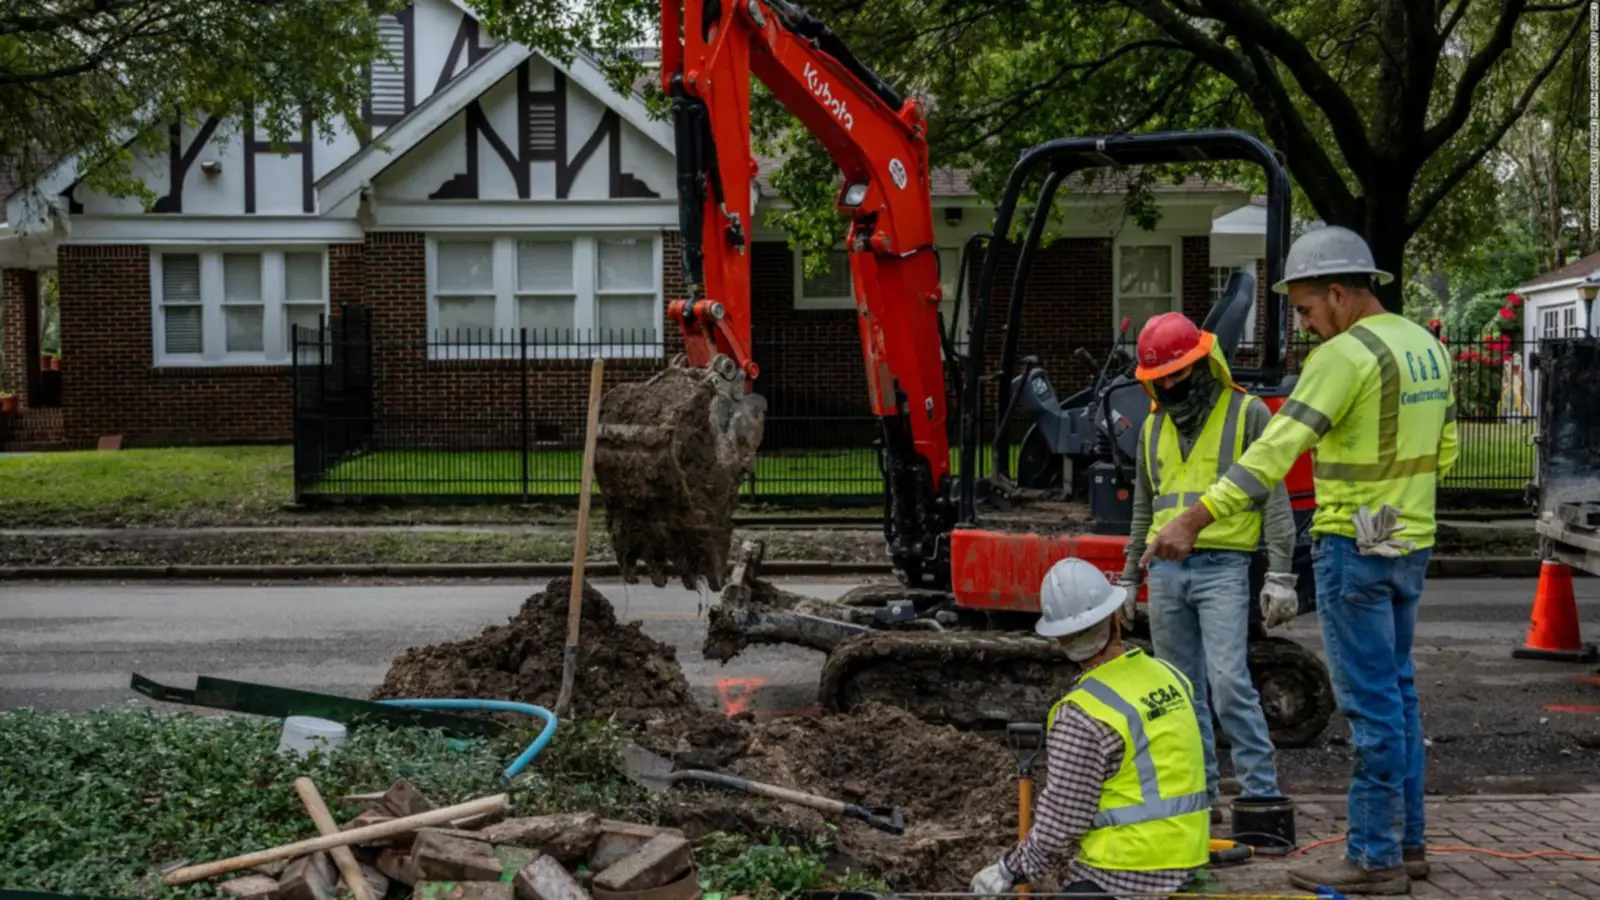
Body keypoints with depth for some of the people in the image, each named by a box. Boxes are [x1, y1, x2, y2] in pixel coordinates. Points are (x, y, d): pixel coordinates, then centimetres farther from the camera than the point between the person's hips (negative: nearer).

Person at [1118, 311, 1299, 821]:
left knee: (1229, 682, -14)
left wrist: (1280, 576, -12)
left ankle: (1261, 795, -6)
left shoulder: (1248, 413, -2)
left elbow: (1274, 498, -6)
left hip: (1222, 568, -6)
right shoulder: (1154, 426, 14)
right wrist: (1129, 579, 19)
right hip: (1166, 570, 6)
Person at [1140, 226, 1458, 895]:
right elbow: (1443, 450, 18)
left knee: (1370, 702, -3)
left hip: (1354, 547, -9)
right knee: (1396, 691, 16)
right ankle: (1406, 842, 24)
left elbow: (1274, 451, -26)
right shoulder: (1427, 347, 10)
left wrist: (1191, 521, -27)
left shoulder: (1344, 355, -18)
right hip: (1410, 545, 9)